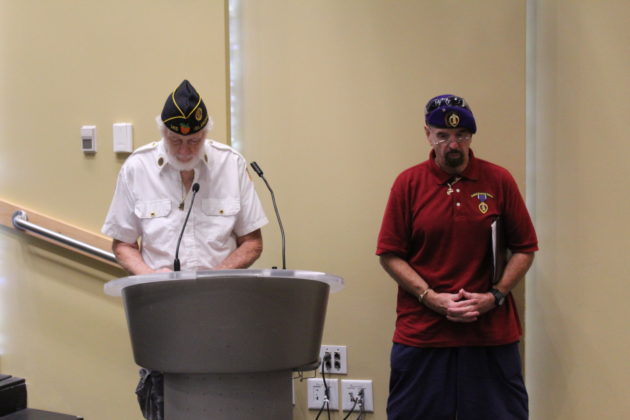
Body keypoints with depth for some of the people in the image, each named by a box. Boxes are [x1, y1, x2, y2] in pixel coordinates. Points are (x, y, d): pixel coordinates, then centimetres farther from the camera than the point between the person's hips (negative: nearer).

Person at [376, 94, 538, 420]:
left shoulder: (499, 181, 2)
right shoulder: (408, 183, 1)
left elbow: (525, 248, 6)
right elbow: (389, 255, 0)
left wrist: (494, 296, -7)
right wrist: (432, 298, -10)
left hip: (491, 333, 1)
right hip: (421, 332, 0)